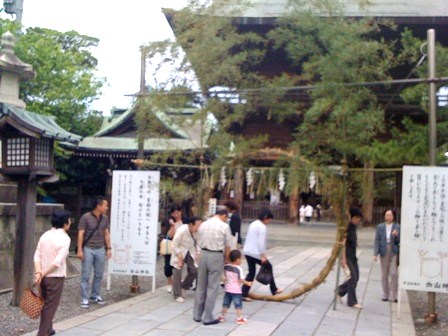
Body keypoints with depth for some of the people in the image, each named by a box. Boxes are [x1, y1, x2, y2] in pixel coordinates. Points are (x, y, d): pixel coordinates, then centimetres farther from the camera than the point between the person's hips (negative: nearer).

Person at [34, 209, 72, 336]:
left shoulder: (45, 235, 5)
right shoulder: (64, 238, -13)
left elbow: (37, 256, -3)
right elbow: (58, 261, -20)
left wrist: (38, 272, -11)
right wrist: (43, 273, -13)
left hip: (44, 276, 7)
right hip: (56, 277, -6)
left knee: (45, 304, 22)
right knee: (50, 307, 2)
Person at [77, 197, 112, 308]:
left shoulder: (105, 218, 5)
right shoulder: (86, 217, -10)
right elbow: (80, 234, -9)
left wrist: (109, 248, 9)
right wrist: (80, 250, -13)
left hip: (100, 249, 5)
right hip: (88, 249, -5)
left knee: (99, 275, 10)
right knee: (86, 275, -1)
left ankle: (95, 296, 23)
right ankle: (84, 299, 4)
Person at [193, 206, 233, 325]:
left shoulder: (203, 224, 8)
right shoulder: (224, 226, -6)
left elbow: (199, 242, 9)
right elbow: (228, 246, -3)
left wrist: (204, 251, 14)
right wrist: (226, 259, 9)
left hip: (203, 254, 5)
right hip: (216, 256, -5)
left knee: (200, 286, 14)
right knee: (212, 287, 1)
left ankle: (197, 315, 20)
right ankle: (208, 318, 4)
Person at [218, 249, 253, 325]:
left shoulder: (226, 267, -1)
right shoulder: (238, 269, -18)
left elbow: (224, 276, 9)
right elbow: (241, 280, -17)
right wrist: (248, 283, -4)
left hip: (228, 289, 6)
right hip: (236, 290, -6)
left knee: (226, 304, 15)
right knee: (238, 304, 4)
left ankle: (222, 317, 22)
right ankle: (239, 318, 6)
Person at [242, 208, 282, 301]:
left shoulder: (253, 224, 15)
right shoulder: (262, 227, -13)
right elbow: (261, 242, -20)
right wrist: (263, 255, -18)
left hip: (247, 252, 8)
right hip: (256, 253, -8)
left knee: (251, 272, 11)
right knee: (268, 267, 11)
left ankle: (244, 293, 2)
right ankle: (274, 290, 21)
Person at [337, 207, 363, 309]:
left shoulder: (353, 227, 12)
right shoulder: (347, 227, -15)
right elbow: (343, 243, -19)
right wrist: (343, 259, -21)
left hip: (353, 257, 9)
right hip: (347, 257, -9)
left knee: (355, 277, 11)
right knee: (353, 278, -6)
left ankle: (340, 291, 27)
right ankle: (352, 301, 2)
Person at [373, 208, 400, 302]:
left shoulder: (397, 227, 2)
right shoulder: (380, 227, 5)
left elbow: (399, 241, 2)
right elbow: (377, 241, 4)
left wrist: (397, 235, -18)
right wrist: (376, 254, -2)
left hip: (394, 253, -1)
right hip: (384, 253, 1)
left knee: (394, 273, -8)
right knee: (384, 274, 7)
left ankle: (394, 295, 1)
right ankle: (385, 295, 16)